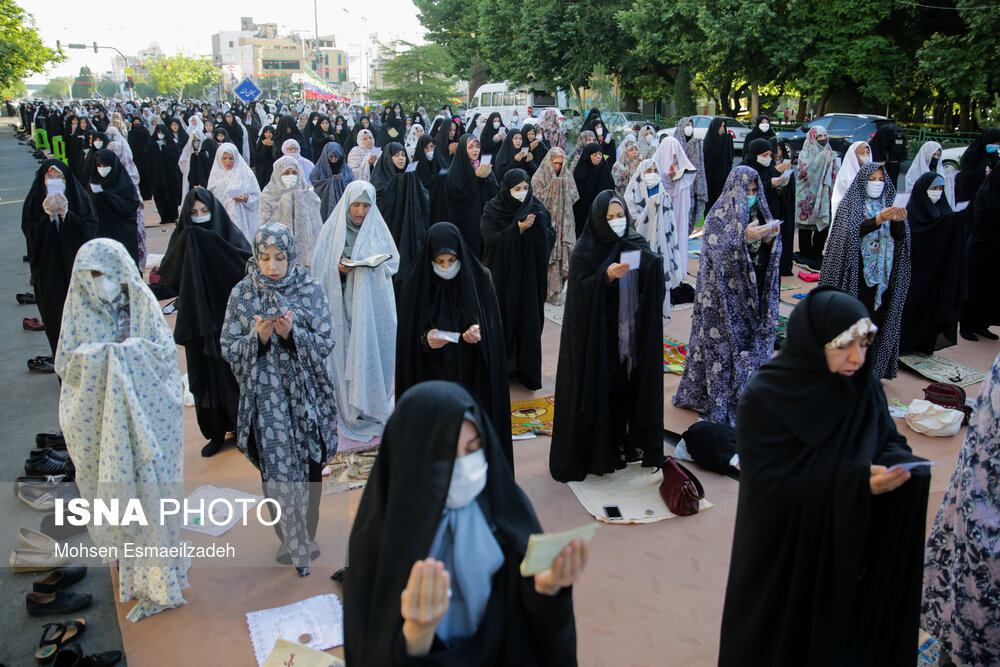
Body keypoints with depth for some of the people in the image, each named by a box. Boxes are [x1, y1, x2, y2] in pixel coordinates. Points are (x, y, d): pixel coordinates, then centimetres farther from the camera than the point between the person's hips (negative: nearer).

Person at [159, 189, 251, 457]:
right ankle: (216, 432, 20)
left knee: (234, 372, 3)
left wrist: (210, 241, -23)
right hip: (198, 320, 3)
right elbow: (168, 274, -7)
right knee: (205, 375, 8)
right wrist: (186, 244, -18)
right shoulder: (183, 238, 4)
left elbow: (248, 265, -20)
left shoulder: (229, 234, -3)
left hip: (228, 316, -2)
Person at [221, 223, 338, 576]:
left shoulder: (310, 290, -6)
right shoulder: (242, 294, -3)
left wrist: (292, 333, -24)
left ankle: (307, 536, 33)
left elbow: (325, 344, -7)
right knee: (273, 470, 8)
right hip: (264, 398, 0)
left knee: (310, 467, 12)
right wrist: (257, 337, -22)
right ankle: (287, 539, 29)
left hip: (306, 396, 0)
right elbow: (228, 349, -3)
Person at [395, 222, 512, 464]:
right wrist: (425, 340, -20)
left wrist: (479, 333, -19)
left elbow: (493, 328, 2)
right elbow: (407, 337, 0)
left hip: (471, 377, 0)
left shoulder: (479, 278, -3)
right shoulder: (414, 283, -4)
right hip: (429, 377, 0)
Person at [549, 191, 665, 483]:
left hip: (630, 334, 4)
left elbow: (652, 289, 3)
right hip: (597, 335, -4)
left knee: (628, 387, 8)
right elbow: (579, 291, -14)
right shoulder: (585, 250, -6)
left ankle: (624, 446, 23)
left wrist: (654, 266, -18)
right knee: (597, 391, 0)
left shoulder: (635, 244, 7)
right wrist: (607, 276, -28)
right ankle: (592, 453, 12)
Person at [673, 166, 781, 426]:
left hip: (753, 293, 6)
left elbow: (767, 257, 9)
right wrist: (745, 238, -29)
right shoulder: (718, 216, -9)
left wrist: (770, 239, -12)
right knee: (724, 344, 0)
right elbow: (718, 253, -19)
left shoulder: (758, 212, 8)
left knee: (753, 342, 10)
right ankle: (720, 404, 11)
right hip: (726, 296, -6)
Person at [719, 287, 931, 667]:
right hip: (785, 557, -4)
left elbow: (887, 441, 3)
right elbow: (768, 486, -23)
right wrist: (855, 483, -31)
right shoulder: (764, 399, -21)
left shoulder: (864, 386, -5)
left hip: (853, 551, 5)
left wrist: (902, 464, -22)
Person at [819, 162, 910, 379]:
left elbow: (899, 237, 2)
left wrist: (898, 222, -20)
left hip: (883, 273, 4)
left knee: (877, 320, 5)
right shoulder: (851, 203, 1)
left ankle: (873, 369, 14)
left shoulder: (886, 204, 13)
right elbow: (851, 232, -16)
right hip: (857, 272, -4)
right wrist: (878, 220, -29)